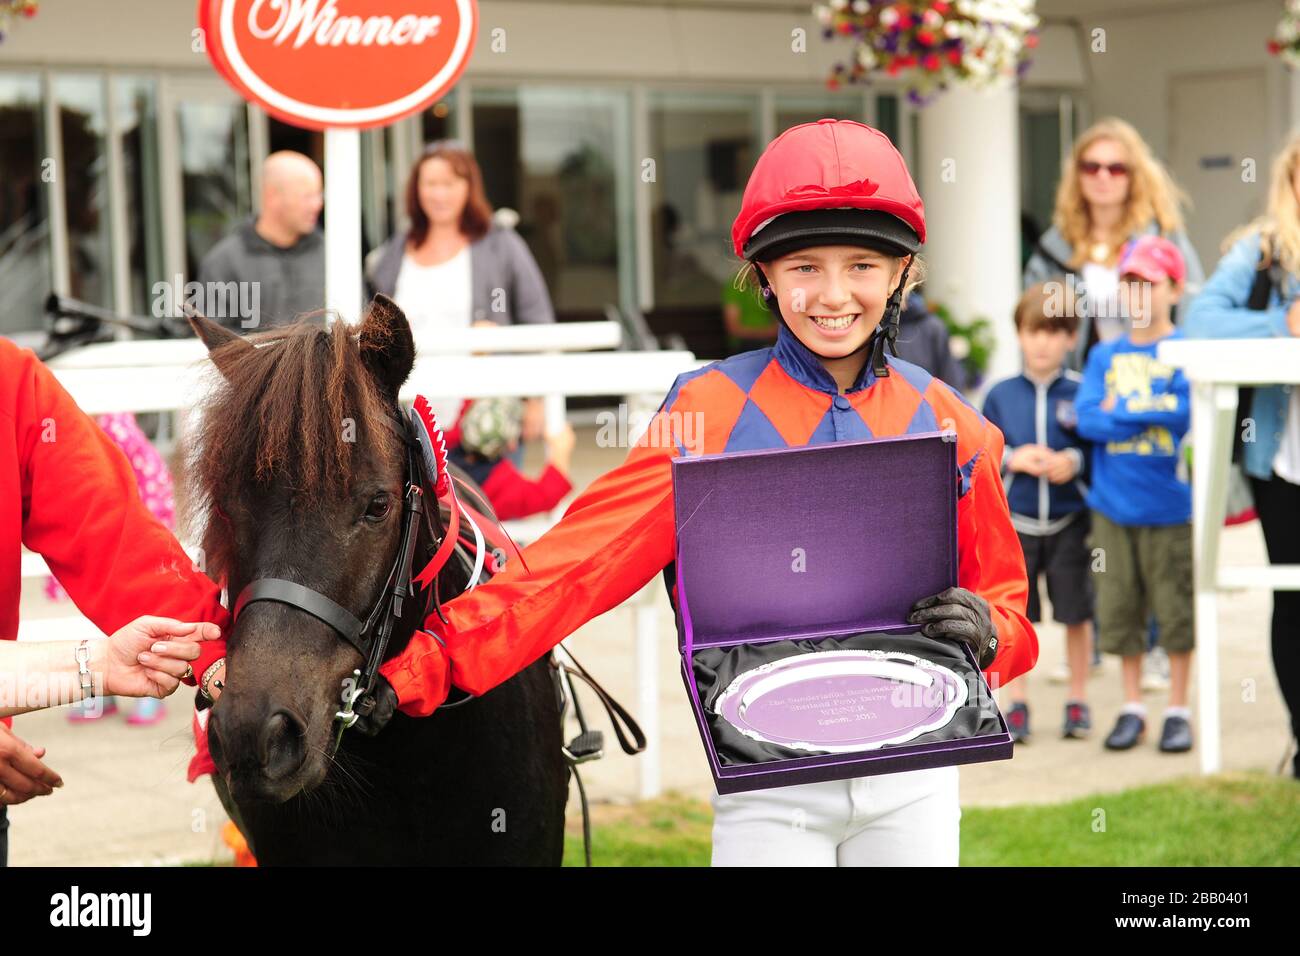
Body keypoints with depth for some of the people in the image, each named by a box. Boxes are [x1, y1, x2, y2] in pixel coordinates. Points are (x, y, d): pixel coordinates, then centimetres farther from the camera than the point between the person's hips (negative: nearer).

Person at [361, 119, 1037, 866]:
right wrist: (427, 666, -20)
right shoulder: (712, 412, -5)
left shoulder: (947, 423, 3)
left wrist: (984, 632, -13)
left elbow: (1008, 601, 11)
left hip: (913, 781, 2)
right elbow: (582, 558, -11)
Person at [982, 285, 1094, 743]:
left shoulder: (1082, 392, -2)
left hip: (1070, 521, -1)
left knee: (1076, 612, 6)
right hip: (1016, 521, 1)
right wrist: (1013, 458, -12)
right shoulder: (1000, 395, 3)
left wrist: (1075, 461, -18)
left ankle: (1078, 700, 19)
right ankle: (1017, 704, 16)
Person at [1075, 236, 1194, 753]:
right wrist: (1154, 410, -11)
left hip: (1170, 503, -3)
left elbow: (1189, 410, -15)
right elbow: (1087, 419, -3)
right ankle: (1132, 707, 20)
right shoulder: (1104, 356, 8)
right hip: (1113, 504, 3)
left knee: (1176, 609, 2)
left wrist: (1121, 409, -9)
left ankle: (1178, 710, 14)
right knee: (1120, 610, 8)